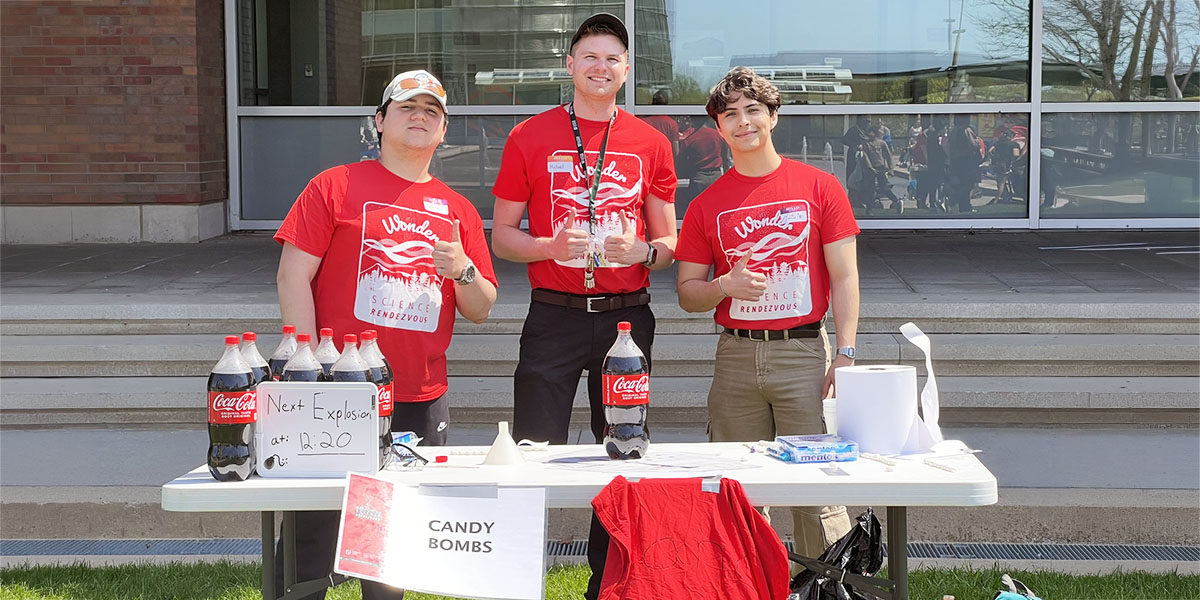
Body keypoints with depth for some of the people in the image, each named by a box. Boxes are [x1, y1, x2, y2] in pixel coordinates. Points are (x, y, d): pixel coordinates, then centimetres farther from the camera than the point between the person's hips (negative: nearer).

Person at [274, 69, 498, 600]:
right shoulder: (335, 187, 2)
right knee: (313, 527, 0)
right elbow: (293, 276, -4)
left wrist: (463, 271, -8)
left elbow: (481, 310, 14)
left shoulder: (458, 211, 13)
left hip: (421, 402, 4)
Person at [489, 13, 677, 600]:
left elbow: (668, 245, 12)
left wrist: (642, 251, -10)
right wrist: (551, 247, -13)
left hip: (627, 315, 2)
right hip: (553, 315, -2)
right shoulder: (530, 137, 4)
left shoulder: (651, 144, 8)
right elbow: (501, 235, 6)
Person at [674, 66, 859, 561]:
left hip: (803, 353, -2)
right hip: (736, 354, 2)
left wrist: (845, 352, -7)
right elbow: (687, 294, 11)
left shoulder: (819, 187, 4)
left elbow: (844, 277, 2)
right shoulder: (707, 205, 9)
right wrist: (725, 286, -10)